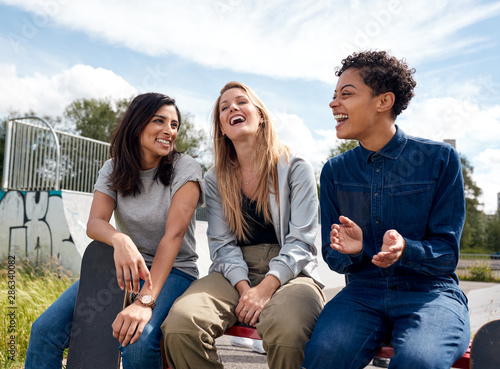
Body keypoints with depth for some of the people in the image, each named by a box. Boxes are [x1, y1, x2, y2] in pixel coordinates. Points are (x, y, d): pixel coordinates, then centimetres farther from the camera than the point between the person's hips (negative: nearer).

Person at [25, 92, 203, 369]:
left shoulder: (185, 169, -10)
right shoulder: (113, 170, 2)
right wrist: (120, 240, -38)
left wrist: (146, 300, -33)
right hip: (123, 265, 4)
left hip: (173, 271, -3)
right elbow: (94, 222, -12)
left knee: (137, 341, -32)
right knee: (45, 329, -15)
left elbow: (173, 234, -21)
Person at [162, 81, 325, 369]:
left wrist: (266, 288, -18)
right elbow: (223, 244, 4)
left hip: (290, 274, -2)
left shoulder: (296, 168, 2)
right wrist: (244, 288, -14)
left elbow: (300, 241, -5)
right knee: (180, 322, -28)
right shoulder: (215, 180, 12)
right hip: (235, 275, 3)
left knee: (287, 329, -38)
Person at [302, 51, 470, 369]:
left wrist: (404, 250, -25)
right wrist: (350, 250, -16)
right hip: (363, 292, 2)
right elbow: (334, 259, 8)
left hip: (431, 292, -2)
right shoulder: (335, 172, 6)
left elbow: (447, 253, -3)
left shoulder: (440, 159, -3)